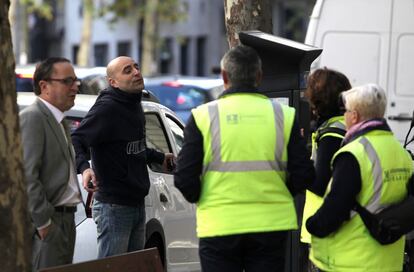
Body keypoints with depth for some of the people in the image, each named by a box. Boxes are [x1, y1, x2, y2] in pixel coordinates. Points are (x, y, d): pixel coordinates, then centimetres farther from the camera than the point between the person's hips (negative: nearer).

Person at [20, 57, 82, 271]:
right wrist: (43, 222, -20)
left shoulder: (59, 121, 20)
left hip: (64, 220, 10)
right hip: (46, 223, -10)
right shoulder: (32, 118, -12)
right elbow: (26, 176, -19)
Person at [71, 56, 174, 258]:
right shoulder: (106, 108, -15)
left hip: (137, 203, 9)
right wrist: (84, 167, -40)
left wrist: (159, 157, 32)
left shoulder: (135, 106, 14)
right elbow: (76, 141, -24)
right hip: (114, 207, -9)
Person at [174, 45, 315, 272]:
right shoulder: (283, 115, 1)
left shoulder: (202, 116, -4)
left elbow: (185, 179, -6)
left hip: (218, 226, -1)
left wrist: (199, 198, 14)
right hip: (271, 225, 2)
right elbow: (303, 176, 0)